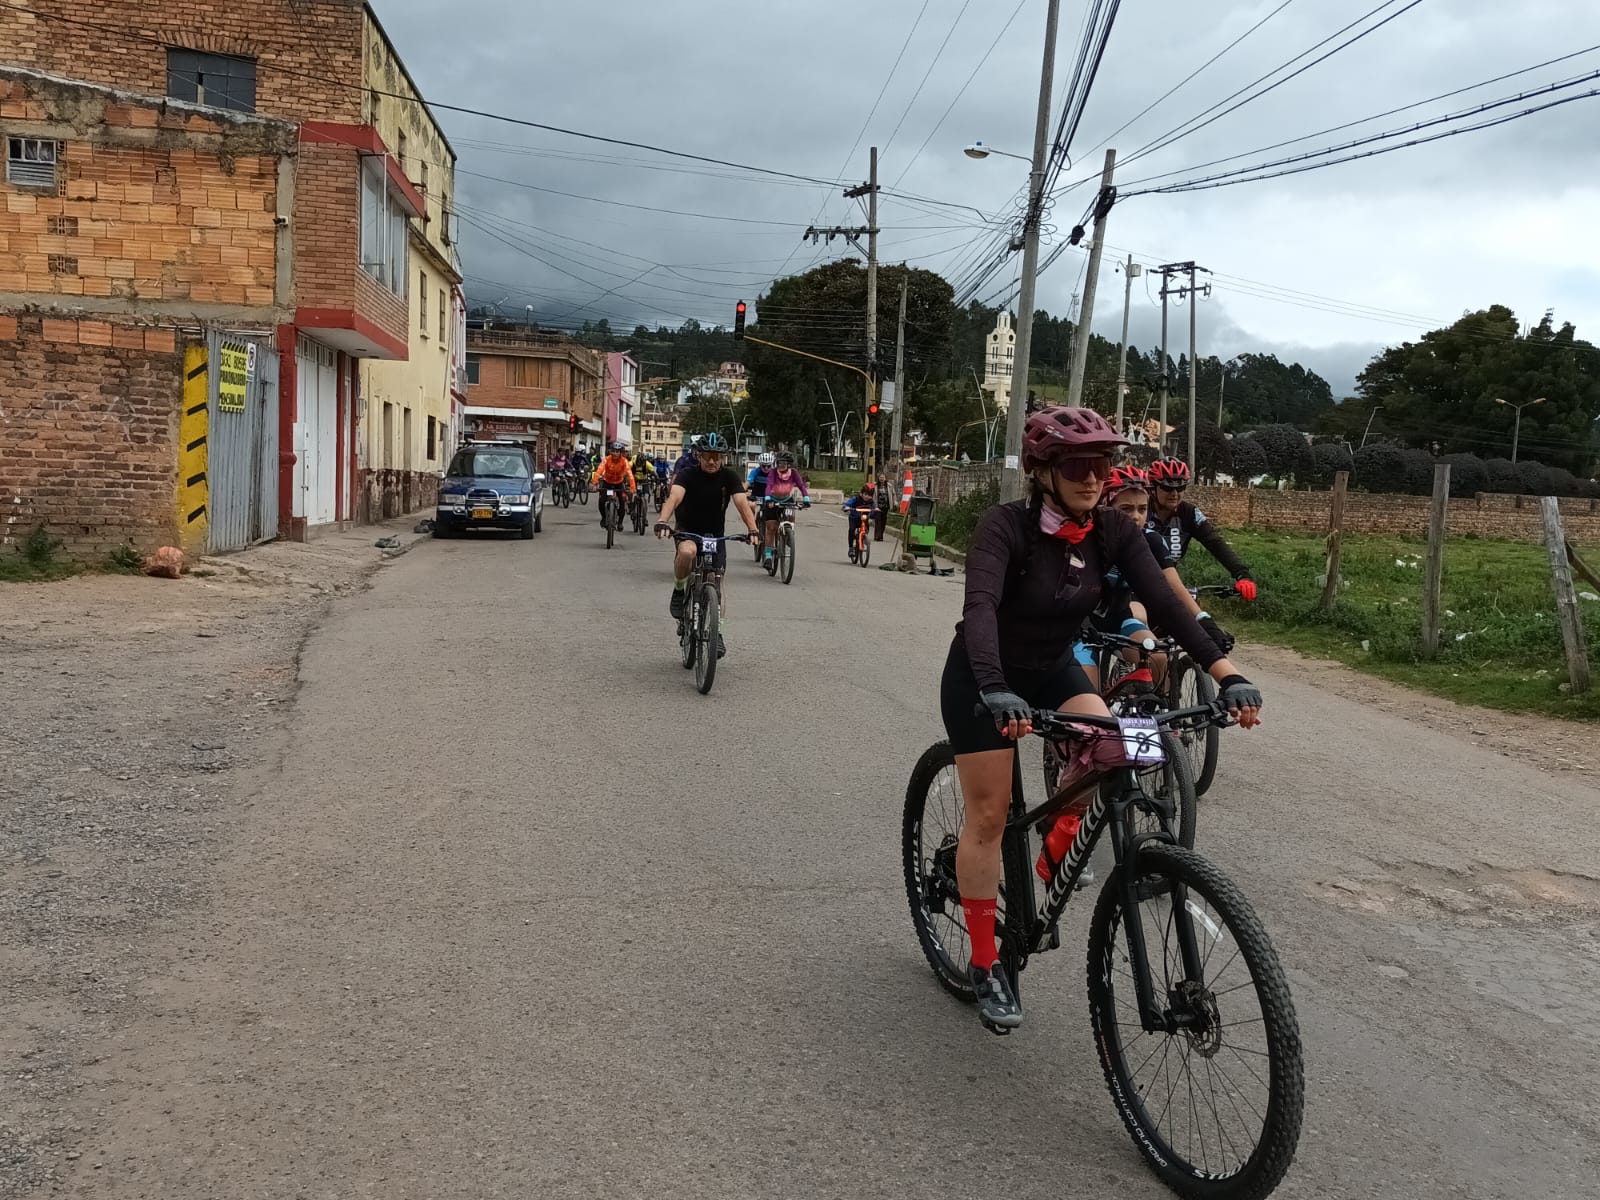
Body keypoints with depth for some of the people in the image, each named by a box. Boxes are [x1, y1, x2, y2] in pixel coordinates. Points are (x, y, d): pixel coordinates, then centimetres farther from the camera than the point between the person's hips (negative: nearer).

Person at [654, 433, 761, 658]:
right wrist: (663, 521, -52)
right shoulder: (687, 475, -17)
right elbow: (674, 497, -33)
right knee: (687, 552, -37)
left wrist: (753, 530, -38)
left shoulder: (729, 476, -11)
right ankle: (679, 592, -9)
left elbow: (742, 503, -21)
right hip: (688, 531, -2)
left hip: (715, 534, 2)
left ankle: (715, 631, 19)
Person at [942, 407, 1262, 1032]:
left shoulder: (1114, 531, -13)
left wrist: (1228, 675, -34)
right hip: (983, 678, -4)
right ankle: (984, 963, 12)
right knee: (988, 815, -3)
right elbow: (980, 606, -42)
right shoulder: (1005, 525, -27)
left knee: (1107, 748, -24)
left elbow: (1165, 602, -22)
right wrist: (995, 691, -58)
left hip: (1053, 669, 4)